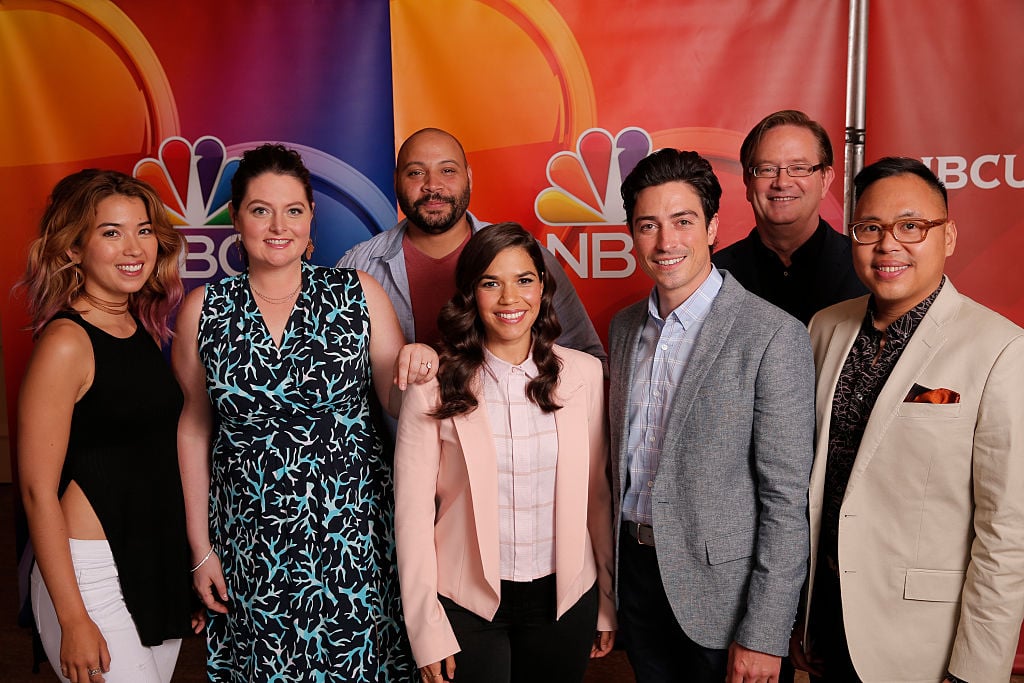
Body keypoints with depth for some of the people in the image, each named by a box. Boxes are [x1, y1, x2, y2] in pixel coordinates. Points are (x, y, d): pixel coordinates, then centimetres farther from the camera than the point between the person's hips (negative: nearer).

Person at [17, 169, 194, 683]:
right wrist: (73, 619, -14)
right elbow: (38, 491, -15)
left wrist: (197, 561, 14)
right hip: (93, 573, -7)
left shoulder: (144, 327, 7)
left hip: (161, 563, 7)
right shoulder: (65, 343, -16)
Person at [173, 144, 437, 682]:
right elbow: (194, 426, 5)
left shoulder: (359, 295, -4)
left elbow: (397, 405, 4)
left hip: (351, 533, 0)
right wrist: (200, 547, 5)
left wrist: (417, 366, -18)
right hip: (248, 538, 1)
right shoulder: (203, 310, -2)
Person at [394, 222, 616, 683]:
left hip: (563, 597, 2)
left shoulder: (583, 374, -5)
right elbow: (413, 513, -7)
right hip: (467, 604, -2)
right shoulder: (435, 387, -11)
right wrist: (427, 632, -6)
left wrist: (608, 601, 7)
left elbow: (597, 494, 2)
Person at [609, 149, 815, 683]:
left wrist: (764, 635, -16)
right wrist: (609, 570, 10)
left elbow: (786, 498, -16)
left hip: (719, 584, -5)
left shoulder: (773, 335, -17)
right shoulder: (624, 326, 4)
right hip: (635, 568, 6)